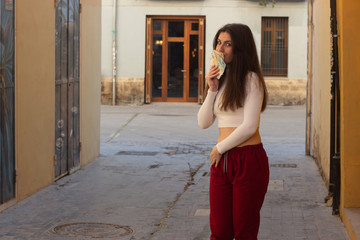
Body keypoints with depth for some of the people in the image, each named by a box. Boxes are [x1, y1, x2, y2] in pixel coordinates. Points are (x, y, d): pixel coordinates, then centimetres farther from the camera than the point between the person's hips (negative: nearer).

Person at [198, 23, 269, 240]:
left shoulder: (251, 79, -7)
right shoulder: (220, 80, 15)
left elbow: (249, 127, -14)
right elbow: (204, 123, 10)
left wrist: (219, 148, -3)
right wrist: (212, 90, -2)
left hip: (249, 160, -6)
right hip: (222, 162, 6)